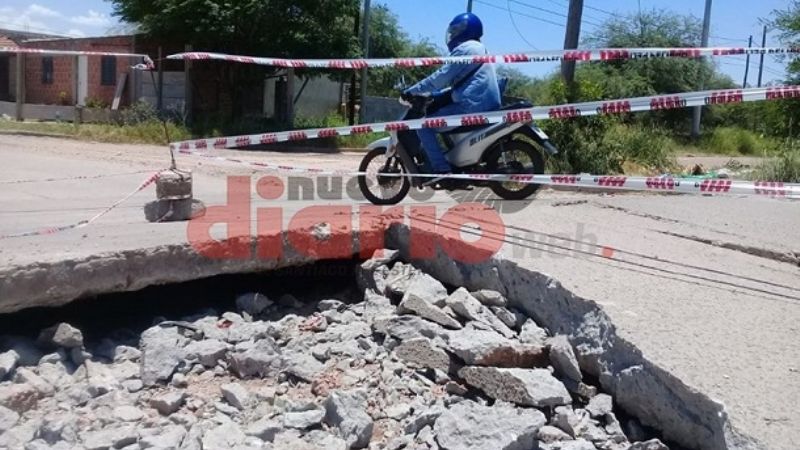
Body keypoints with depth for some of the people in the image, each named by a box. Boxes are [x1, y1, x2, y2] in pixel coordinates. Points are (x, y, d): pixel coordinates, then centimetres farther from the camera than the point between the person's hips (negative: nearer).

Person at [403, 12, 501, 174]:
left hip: (472, 106, -10)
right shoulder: (478, 48, 25)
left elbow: (441, 77, -12)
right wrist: (430, 93, 28)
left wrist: (412, 91, -4)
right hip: (486, 105, 10)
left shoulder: (464, 48, -6)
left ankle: (442, 170, -16)